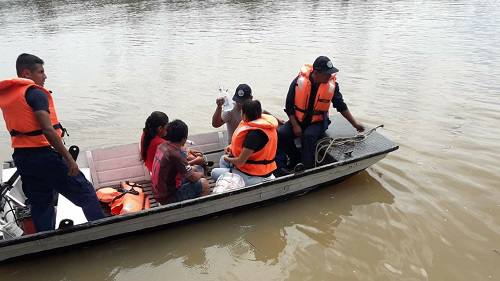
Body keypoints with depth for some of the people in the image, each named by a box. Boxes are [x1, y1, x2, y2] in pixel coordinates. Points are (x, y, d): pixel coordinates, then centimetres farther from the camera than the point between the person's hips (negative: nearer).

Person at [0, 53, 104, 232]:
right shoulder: (35, 92, -13)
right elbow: (48, 130, -22)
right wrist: (69, 159, -21)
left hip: (20, 157, 9)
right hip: (44, 155, -8)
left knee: (40, 205, 17)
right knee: (86, 193, 0)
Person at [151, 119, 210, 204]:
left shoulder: (162, 146, -3)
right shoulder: (175, 154, -27)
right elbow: (193, 177, -17)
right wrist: (201, 174, 3)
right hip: (168, 197, -8)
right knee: (203, 183, -2)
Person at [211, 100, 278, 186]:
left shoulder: (254, 134, -29)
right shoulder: (265, 122, -1)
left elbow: (240, 162, -23)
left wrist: (228, 159, -1)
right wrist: (232, 146, 5)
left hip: (255, 177, -9)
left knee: (215, 173, 2)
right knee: (223, 159, 21)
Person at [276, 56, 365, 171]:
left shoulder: (332, 85, -10)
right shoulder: (299, 81, -14)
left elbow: (342, 107, 4)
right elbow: (289, 106, -6)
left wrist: (355, 124, 4)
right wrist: (295, 125, -13)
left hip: (318, 122, -1)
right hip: (298, 119, 1)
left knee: (308, 136, -32)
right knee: (281, 134, -22)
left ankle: (307, 169, -19)